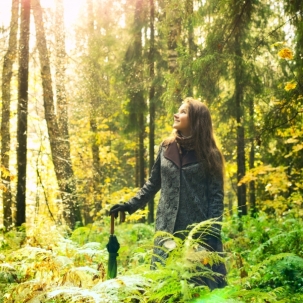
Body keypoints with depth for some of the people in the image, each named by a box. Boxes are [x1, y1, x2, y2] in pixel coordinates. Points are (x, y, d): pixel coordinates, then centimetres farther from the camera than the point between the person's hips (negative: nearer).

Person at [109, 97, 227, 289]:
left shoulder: (208, 154, -4)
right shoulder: (166, 148, 7)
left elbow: (216, 196, -6)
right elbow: (153, 183, 17)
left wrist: (213, 234, -12)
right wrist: (131, 205, 11)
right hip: (168, 230, 4)